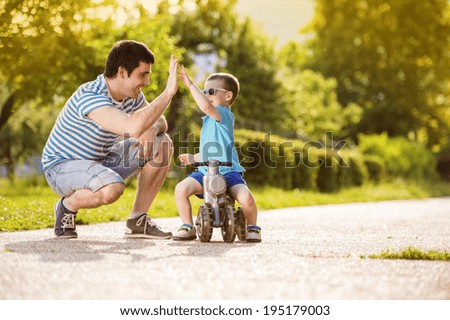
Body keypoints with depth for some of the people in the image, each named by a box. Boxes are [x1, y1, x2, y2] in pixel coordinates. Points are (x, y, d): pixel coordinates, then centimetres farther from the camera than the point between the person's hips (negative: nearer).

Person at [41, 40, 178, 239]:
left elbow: (160, 122, 7)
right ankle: (67, 206, -5)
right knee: (112, 188, -39)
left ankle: (138, 221, 1)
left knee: (162, 145, -4)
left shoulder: (132, 95, -2)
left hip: (101, 161, 9)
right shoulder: (89, 96, -30)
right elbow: (133, 127, -44)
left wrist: (151, 130, -19)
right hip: (62, 166, -9)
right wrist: (169, 92, -38)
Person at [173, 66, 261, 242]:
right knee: (181, 189, -20)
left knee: (246, 198, -30)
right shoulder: (209, 120, 24)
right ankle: (188, 227, -2)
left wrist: (190, 84, -23)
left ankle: (252, 227, 1)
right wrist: (193, 158, 36)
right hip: (205, 172, 7)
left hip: (228, 172, -7)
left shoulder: (224, 114, -4)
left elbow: (206, 106, -28)